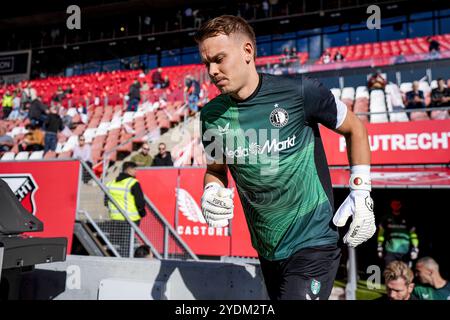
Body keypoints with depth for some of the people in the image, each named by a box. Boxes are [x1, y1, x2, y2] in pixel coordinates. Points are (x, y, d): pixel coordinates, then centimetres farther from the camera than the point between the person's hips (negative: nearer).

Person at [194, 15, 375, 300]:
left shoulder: (301, 92, -15)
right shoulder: (212, 116, -4)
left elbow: (354, 128, 0)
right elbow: (216, 169, 12)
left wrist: (361, 195, -4)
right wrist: (211, 193, -10)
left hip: (313, 242, -4)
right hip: (267, 248, 5)